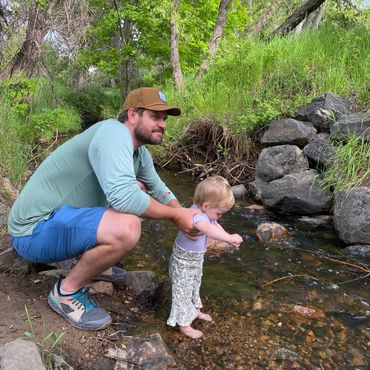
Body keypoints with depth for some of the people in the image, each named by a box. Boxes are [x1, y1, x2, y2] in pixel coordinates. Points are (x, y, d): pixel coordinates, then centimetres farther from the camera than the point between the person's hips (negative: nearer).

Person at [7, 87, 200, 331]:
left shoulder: (140, 153, 6)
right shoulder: (114, 132, -22)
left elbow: (157, 188, 20)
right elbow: (122, 196, -36)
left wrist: (186, 215, 4)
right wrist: (176, 215, -22)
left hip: (60, 217, 10)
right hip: (34, 229, -10)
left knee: (139, 190, 15)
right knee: (127, 228, -33)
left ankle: (93, 262, 19)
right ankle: (67, 292, -6)